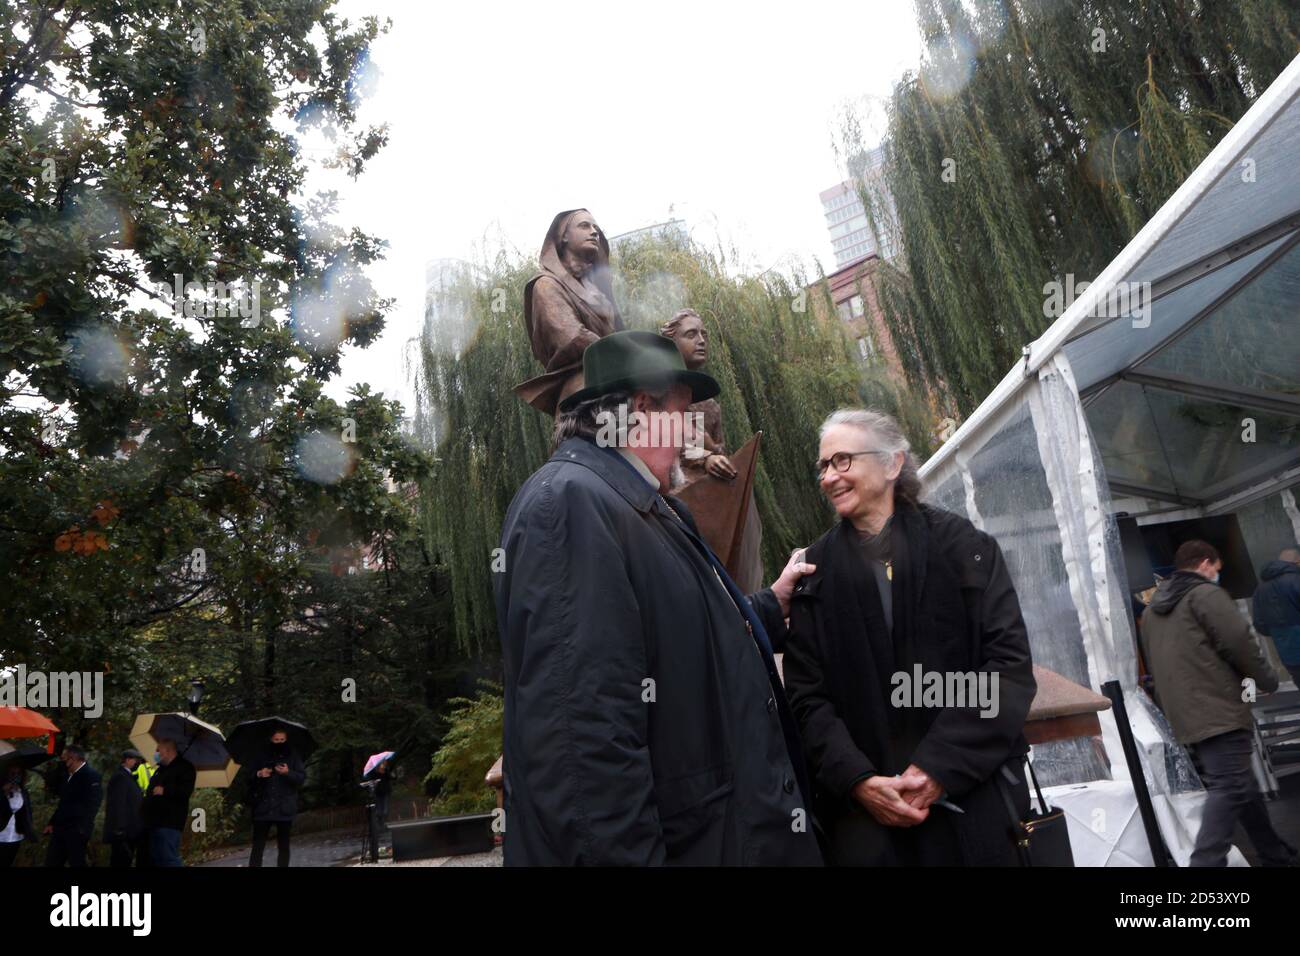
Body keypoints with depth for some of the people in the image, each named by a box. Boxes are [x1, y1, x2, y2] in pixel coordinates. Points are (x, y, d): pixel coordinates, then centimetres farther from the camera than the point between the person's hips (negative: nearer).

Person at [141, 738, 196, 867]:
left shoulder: (184, 767, -6)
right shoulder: (161, 769, 24)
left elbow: (186, 791, -19)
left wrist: (164, 791, -23)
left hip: (169, 823, -10)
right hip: (155, 821, 10)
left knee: (169, 859, -13)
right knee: (156, 858, 10)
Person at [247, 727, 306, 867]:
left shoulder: (293, 756, 4)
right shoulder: (263, 756, 9)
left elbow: (302, 777, -3)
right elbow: (249, 778, 13)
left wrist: (288, 772, -22)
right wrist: (258, 774, -9)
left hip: (284, 808, -1)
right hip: (263, 807, 1)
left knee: (283, 846, 6)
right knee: (257, 845, -3)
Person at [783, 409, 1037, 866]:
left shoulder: (961, 545, -3)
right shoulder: (815, 571, 1)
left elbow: (1010, 661, -8)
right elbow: (807, 695, -1)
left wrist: (940, 767, -15)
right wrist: (857, 781, -15)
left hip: (975, 799, 0)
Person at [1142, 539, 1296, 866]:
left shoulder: (1153, 610, 22)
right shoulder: (1205, 593, -4)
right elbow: (1240, 642, -12)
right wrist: (1267, 679, 4)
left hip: (1185, 719, 8)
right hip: (1218, 711, -8)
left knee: (1243, 788, 18)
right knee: (1229, 789, -13)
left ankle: (1276, 856, 27)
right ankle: (1206, 861, -23)